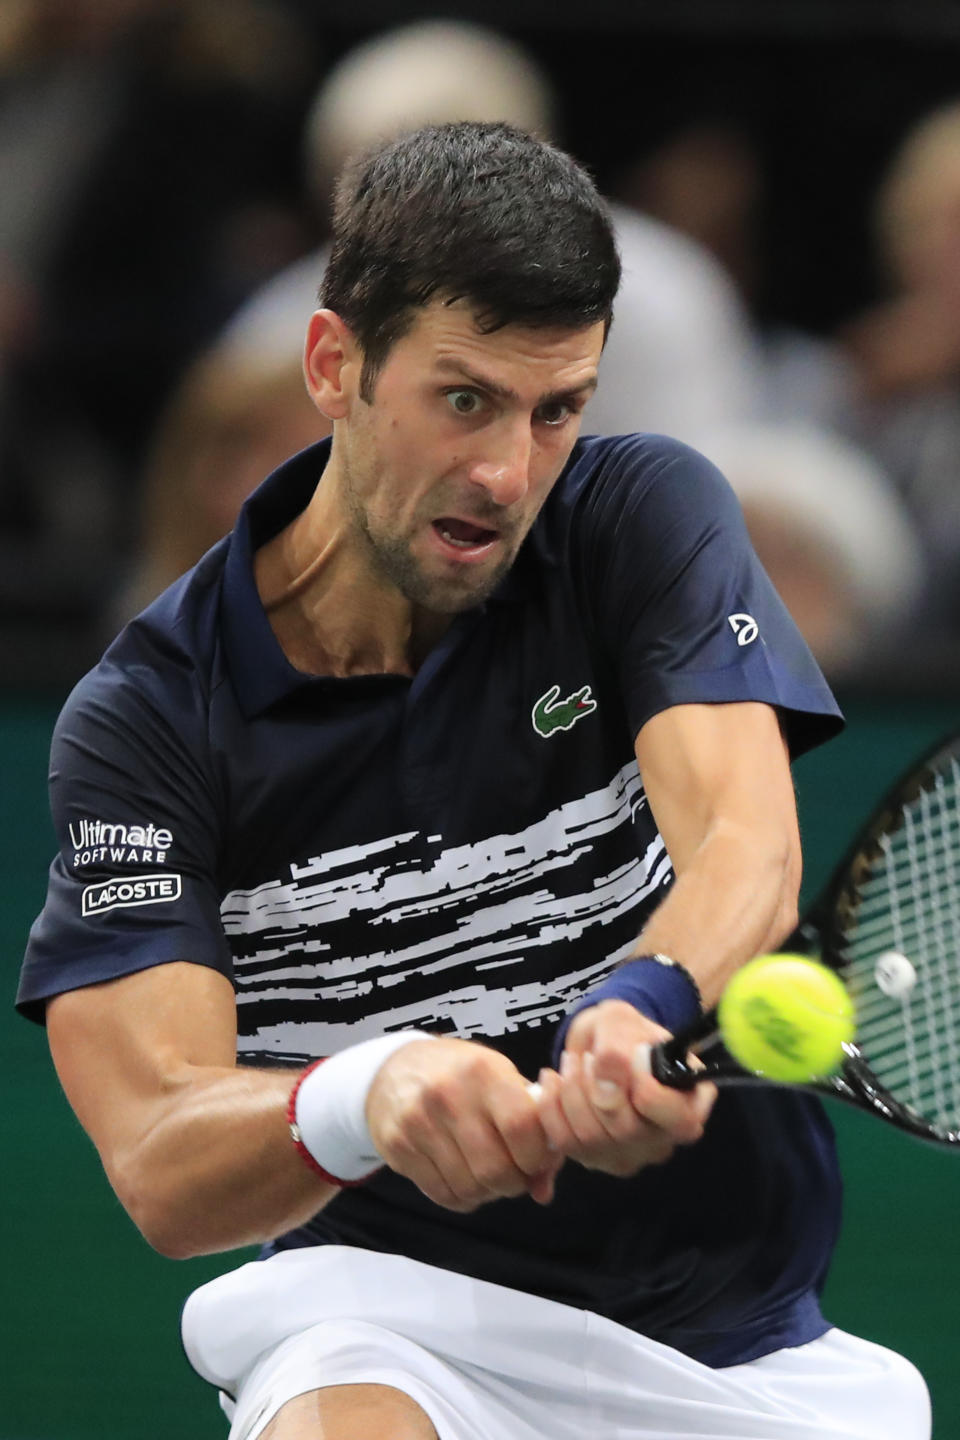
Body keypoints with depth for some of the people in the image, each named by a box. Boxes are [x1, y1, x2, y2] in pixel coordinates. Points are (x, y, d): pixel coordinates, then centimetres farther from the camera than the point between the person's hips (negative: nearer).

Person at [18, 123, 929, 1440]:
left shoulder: (645, 516, -1)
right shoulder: (147, 718, -8)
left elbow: (749, 849, -18)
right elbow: (160, 1168, -18)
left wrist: (648, 1007, -41)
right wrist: (357, 1099, -40)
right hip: (390, 1318, -5)